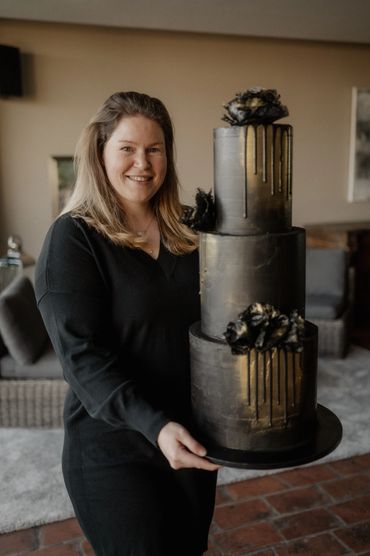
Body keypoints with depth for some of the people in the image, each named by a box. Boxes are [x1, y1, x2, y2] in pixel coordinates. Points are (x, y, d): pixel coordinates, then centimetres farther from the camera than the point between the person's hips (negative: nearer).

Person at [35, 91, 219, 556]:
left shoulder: (184, 235, 2)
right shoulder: (72, 239, -14)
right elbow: (82, 357, -20)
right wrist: (154, 425, -30)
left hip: (192, 440, 6)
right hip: (115, 451, -5)